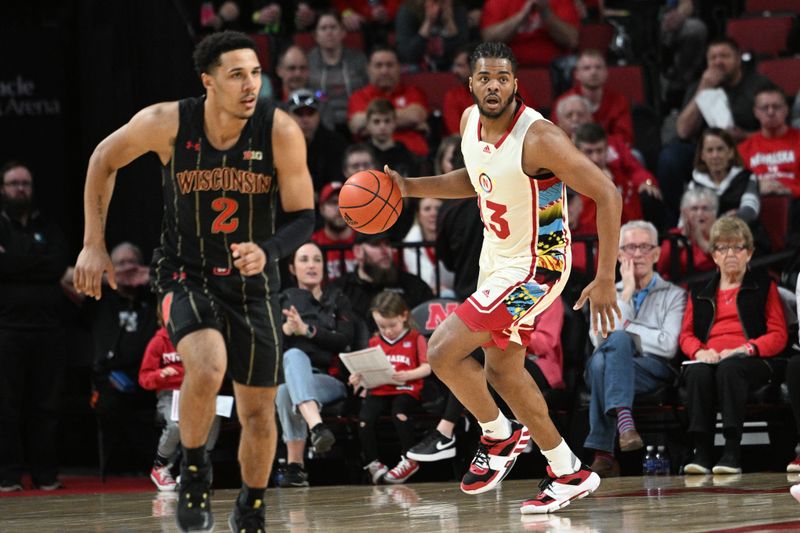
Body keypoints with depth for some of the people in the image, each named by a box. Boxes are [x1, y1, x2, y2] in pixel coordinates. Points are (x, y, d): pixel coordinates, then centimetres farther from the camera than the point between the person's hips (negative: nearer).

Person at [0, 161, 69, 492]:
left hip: (48, 329, 2)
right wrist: (38, 266, -9)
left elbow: (58, 266, -2)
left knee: (46, 405, 2)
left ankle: (46, 474, 6)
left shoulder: (49, 230, 16)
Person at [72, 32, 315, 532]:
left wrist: (267, 251, -32)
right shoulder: (168, 123, -18)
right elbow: (104, 160, 0)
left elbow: (304, 218, -11)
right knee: (208, 367, -30)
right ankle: (194, 470, -3)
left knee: (259, 411, 8)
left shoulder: (281, 131, -18)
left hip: (253, 283, 2)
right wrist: (93, 244, 0)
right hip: (186, 275, -2)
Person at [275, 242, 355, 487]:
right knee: (294, 355, -40)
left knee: (286, 392, -38)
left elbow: (344, 341, 2)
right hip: (290, 374, 0)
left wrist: (307, 330, -10)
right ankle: (316, 426, -64)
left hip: (330, 379, 0)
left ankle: (294, 465, -49)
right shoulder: (284, 300, 22)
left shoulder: (337, 300, 20)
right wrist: (285, 330, -11)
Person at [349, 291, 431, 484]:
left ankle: (409, 459, -21)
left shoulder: (415, 338, 9)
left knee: (399, 411, -35)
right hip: (379, 390, 3)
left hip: (406, 389, -3)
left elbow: (426, 368, -1)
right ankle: (372, 463, -10)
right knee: (365, 416, -25)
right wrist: (359, 378, -4)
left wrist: (407, 375, -19)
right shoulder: (375, 342, 20)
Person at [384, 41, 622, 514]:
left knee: (443, 351, -14)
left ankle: (500, 436, 11)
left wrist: (605, 279, -28)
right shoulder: (470, 121, -2)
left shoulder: (538, 137, -26)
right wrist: (410, 187, 7)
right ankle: (570, 474, 29)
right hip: (498, 259, 9)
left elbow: (607, 194, -26)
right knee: (502, 372, 17)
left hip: (534, 266, -9)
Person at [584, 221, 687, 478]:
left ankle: (603, 454, -40)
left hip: (654, 371, -2)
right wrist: (627, 293, 3)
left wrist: (627, 328, 0)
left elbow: (668, 345, -3)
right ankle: (623, 418, -48)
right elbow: (600, 339, 1)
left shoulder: (673, 295, 15)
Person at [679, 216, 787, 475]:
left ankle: (732, 451, -46)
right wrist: (700, 351, -6)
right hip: (709, 359, 2)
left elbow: (778, 335, 8)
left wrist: (744, 349, -12)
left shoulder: (764, 287, 18)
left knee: (729, 368, -39)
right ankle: (701, 451, -42)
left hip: (752, 361, -2)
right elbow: (686, 334, 19)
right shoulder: (700, 292, 27)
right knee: (698, 372, -36)